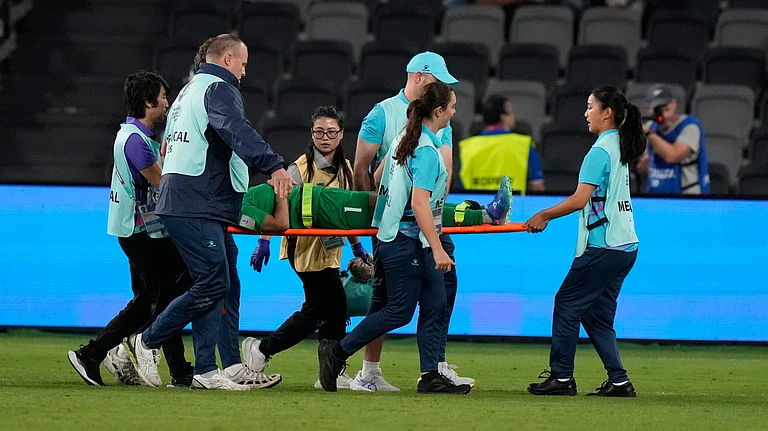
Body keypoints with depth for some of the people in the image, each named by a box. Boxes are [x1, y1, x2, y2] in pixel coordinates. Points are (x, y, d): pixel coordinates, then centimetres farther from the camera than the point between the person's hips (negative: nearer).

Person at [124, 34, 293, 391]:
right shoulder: (218, 89, -6)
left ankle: (215, 369, 2)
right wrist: (274, 166, -38)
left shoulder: (190, 90, 27)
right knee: (213, 284, -13)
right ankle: (146, 342, -3)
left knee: (224, 285, 7)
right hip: (195, 207, -11)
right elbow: (237, 132, -25)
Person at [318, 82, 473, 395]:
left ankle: (430, 376, 4)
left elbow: (380, 178, 21)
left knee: (435, 305, 6)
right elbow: (419, 203, -25)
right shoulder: (427, 151, -19)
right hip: (408, 240, -10)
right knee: (400, 311, -3)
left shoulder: (405, 138, 9)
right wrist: (437, 250, -28)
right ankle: (336, 352, 5)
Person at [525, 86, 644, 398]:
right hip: (626, 246, 9)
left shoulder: (600, 151, -13)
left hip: (603, 247, -9)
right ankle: (618, 381, 6)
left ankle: (562, 376, -1)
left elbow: (580, 199, -19)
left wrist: (544, 216, -8)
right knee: (597, 314, 12)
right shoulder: (620, 148, 16)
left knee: (567, 303, -2)